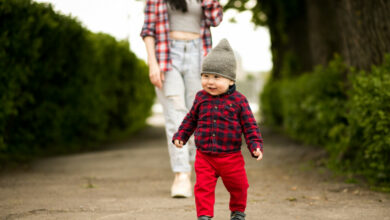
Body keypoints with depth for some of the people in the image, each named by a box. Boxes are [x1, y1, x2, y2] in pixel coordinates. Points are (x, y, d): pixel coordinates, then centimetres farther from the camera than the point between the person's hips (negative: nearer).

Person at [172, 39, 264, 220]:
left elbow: (250, 125, -4)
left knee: (237, 186, 14)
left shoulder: (238, 100, -7)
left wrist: (256, 145, -13)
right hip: (204, 156, 1)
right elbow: (191, 119, 16)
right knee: (203, 187, -9)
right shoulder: (201, 98, 1)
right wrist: (180, 136, 11)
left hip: (231, 156, -1)